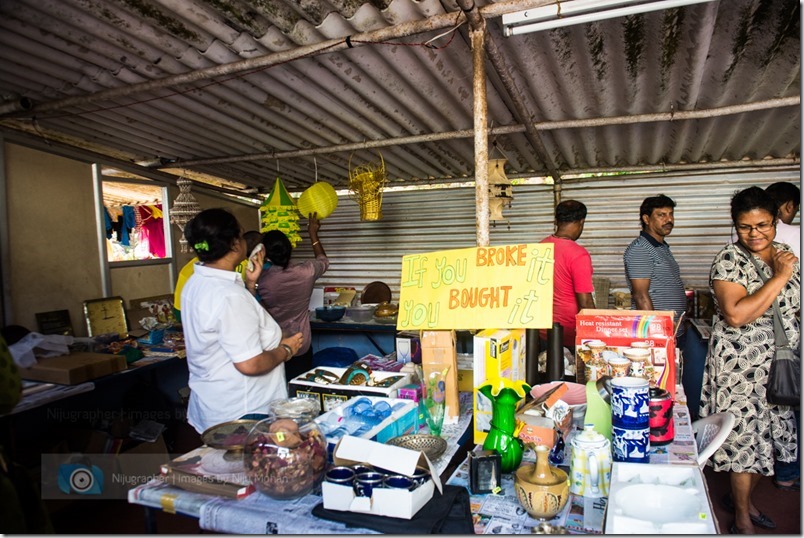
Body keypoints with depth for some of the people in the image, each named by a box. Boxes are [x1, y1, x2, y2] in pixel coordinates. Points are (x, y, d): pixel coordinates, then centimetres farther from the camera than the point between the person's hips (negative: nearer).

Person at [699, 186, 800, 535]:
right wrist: (779, 277, -23)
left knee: (769, 435, 16)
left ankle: (743, 497, 38)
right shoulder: (728, 260, -14)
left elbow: (796, 307, 19)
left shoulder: (788, 255, 7)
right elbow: (736, 315, -26)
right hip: (741, 367, -6)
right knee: (745, 437, 3)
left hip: (782, 365, 7)